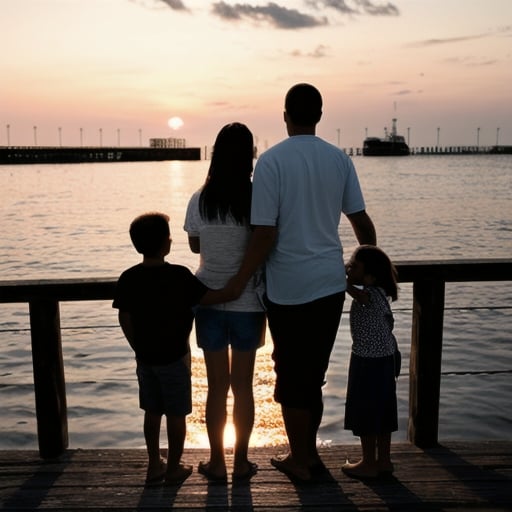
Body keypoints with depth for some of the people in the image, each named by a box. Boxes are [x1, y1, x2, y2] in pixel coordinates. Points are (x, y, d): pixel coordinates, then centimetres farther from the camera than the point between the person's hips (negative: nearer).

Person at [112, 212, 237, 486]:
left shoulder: (128, 278, -4)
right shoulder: (179, 276, -17)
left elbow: (125, 319, 2)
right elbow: (214, 297, -19)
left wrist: (139, 350, 14)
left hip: (145, 358, 5)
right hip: (174, 358, -4)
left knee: (152, 413, 17)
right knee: (176, 415, 9)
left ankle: (154, 466, 28)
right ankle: (174, 468, 21)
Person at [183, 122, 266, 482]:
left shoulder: (199, 200, -4)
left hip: (210, 301, 1)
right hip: (247, 303, -1)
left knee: (217, 384, 12)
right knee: (243, 385, 11)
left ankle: (217, 463, 22)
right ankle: (241, 462, 22)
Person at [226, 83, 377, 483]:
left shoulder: (272, 161, -11)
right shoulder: (340, 159, 2)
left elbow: (265, 235, -15)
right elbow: (362, 221, 6)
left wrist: (239, 282, -6)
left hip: (289, 288, -4)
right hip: (331, 284, 5)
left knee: (291, 375, 10)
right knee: (314, 373, 17)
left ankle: (301, 461, 23)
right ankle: (309, 453, 30)